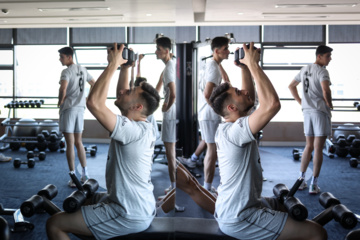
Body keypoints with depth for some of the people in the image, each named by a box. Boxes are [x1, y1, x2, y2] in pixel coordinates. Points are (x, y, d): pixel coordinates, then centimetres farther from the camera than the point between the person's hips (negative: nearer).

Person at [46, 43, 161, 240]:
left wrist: (113, 65, -26)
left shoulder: (134, 131, -25)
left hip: (129, 217, -10)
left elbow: (94, 102, -33)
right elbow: (121, 94, 18)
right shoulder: (143, 127, 2)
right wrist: (124, 67, 9)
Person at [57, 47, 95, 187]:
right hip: (80, 108, 8)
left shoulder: (66, 72, -12)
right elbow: (94, 84, 22)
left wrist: (60, 102, -10)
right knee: (78, 142, 16)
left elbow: (63, 89, -27)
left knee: (70, 144, -3)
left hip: (69, 109, -7)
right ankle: (85, 174, 19)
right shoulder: (82, 70, 12)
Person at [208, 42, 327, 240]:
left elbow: (250, 96, 19)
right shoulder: (235, 131, -25)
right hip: (238, 220, -10)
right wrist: (253, 64, -28)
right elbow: (272, 103, -38)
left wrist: (245, 66, 9)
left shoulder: (227, 128, 5)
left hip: (232, 207, 11)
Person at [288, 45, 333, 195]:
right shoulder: (322, 71, -12)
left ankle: (301, 180, 18)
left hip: (307, 111, 8)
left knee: (309, 146, 16)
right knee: (318, 149, -2)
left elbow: (291, 86, 22)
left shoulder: (305, 69, 13)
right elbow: (326, 91, -28)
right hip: (320, 111, -8)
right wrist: (329, 104, -10)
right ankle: (314, 185, 1)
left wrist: (301, 102, 20)